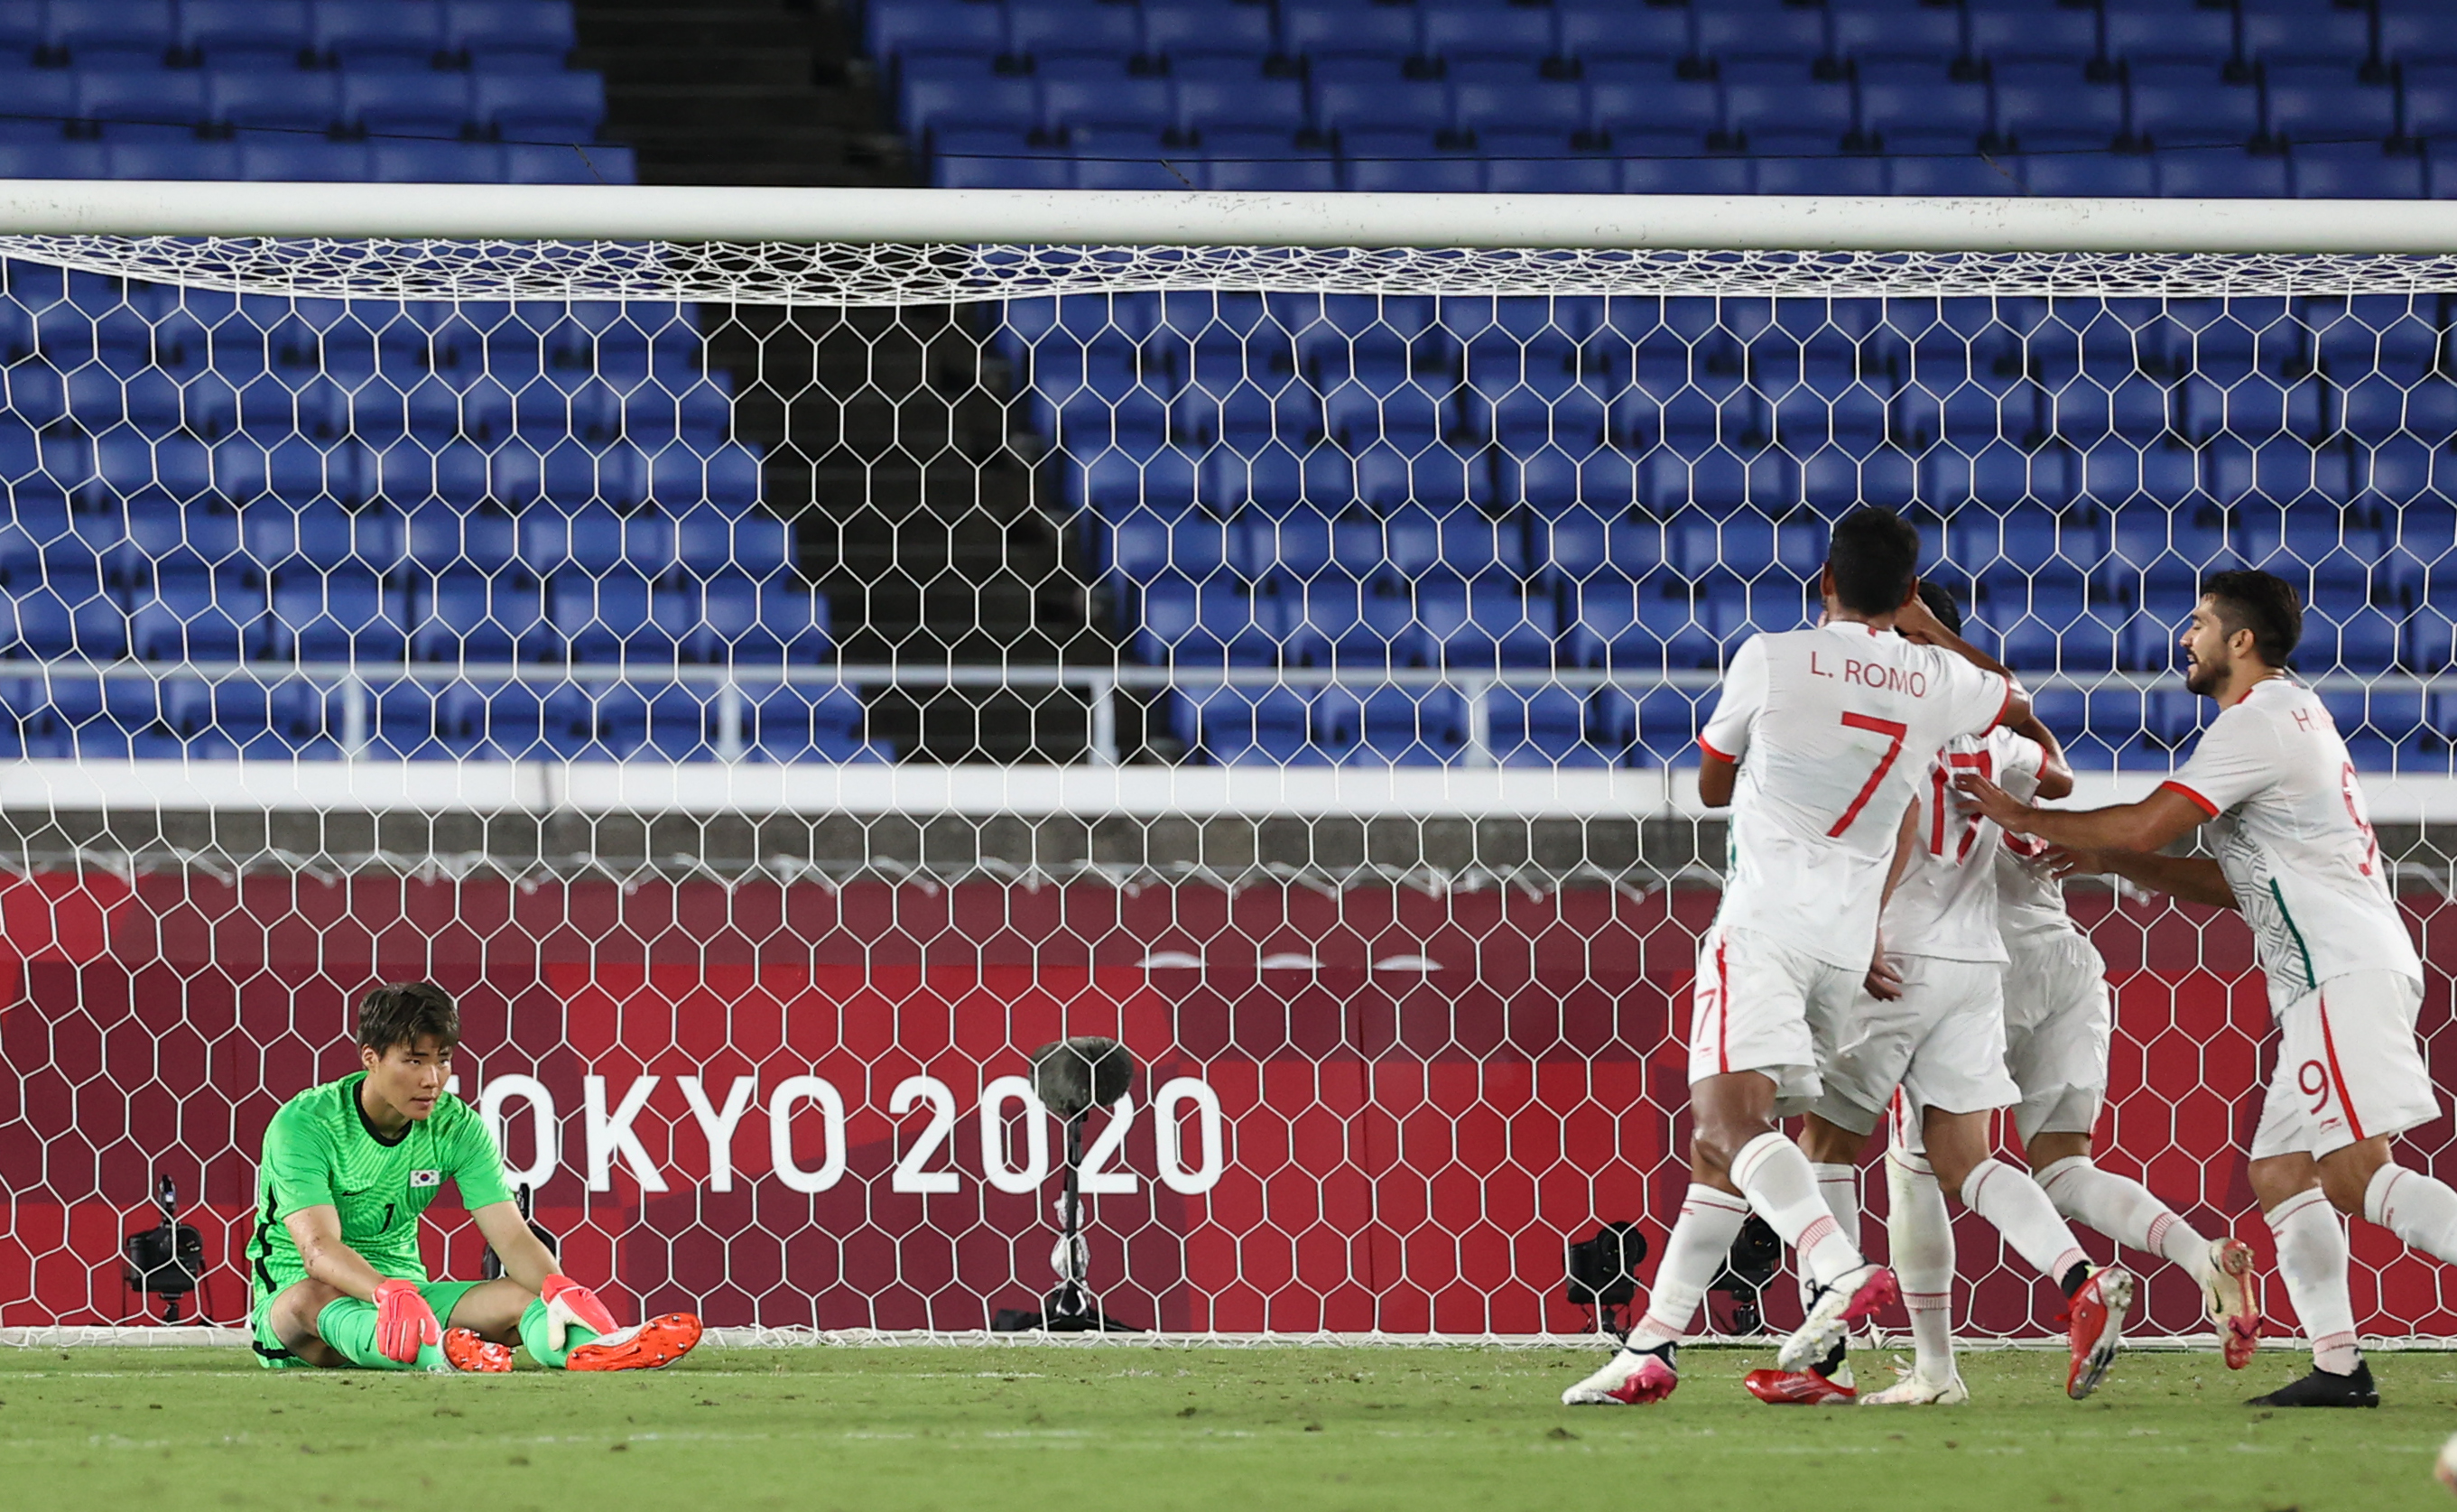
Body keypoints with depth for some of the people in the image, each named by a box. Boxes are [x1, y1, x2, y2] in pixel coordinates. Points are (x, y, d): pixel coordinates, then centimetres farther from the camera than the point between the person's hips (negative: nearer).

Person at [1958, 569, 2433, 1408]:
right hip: (2340, 970, 10)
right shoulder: (2297, 715, 24)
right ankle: (2339, 1363, 0)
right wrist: (2106, 860, 19)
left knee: (2352, 1171, -20)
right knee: (2281, 1174, 7)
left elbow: (2148, 826, -15)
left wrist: (2021, 817, -4)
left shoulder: (2257, 722, -8)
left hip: (2343, 966, -10)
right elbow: (2236, 884, 25)